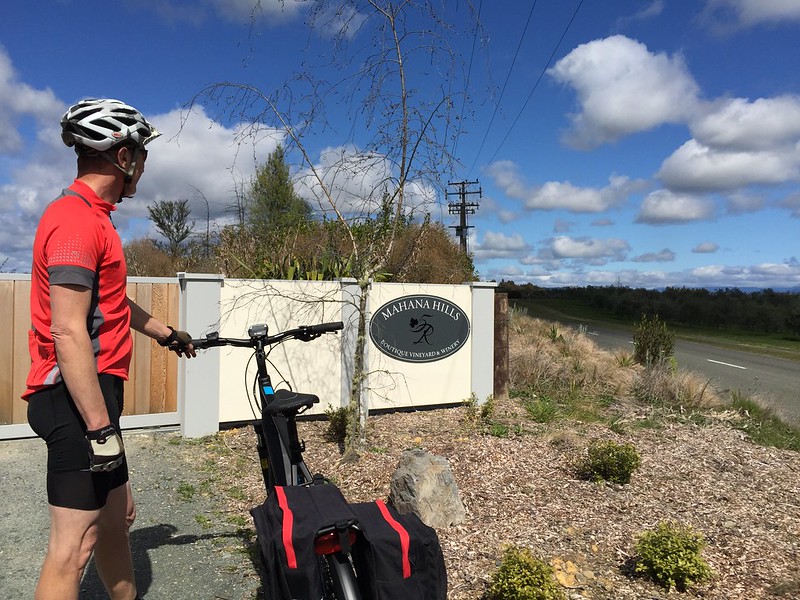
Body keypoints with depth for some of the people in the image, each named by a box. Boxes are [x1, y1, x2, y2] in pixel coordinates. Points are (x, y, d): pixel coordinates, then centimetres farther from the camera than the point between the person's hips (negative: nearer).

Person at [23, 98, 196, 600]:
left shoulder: (91, 217, 16)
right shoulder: (76, 220, -17)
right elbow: (68, 332, -24)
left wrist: (166, 333, 38)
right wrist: (101, 427, -23)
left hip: (93, 392, 11)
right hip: (80, 396, -11)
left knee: (117, 518, 21)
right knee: (75, 547, -3)